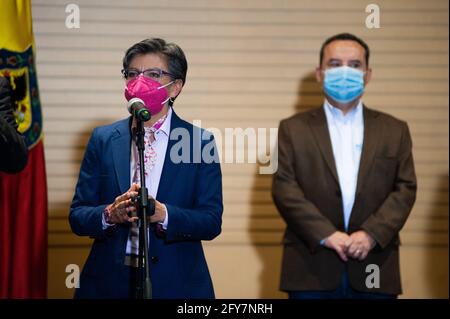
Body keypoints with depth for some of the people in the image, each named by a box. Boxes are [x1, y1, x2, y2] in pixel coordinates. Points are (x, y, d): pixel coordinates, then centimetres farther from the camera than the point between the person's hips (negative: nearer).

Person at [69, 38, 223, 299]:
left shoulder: (200, 141, -2)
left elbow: (212, 221, -7)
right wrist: (109, 215, -20)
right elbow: (77, 217, 1)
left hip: (177, 284, -1)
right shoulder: (103, 139, 4)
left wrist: (162, 214, -23)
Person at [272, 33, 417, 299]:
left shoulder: (394, 130, 12)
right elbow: (284, 187, -2)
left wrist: (372, 234, -12)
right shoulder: (294, 128, 8)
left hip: (374, 269, 1)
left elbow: (405, 188, 4)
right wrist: (325, 234, -14)